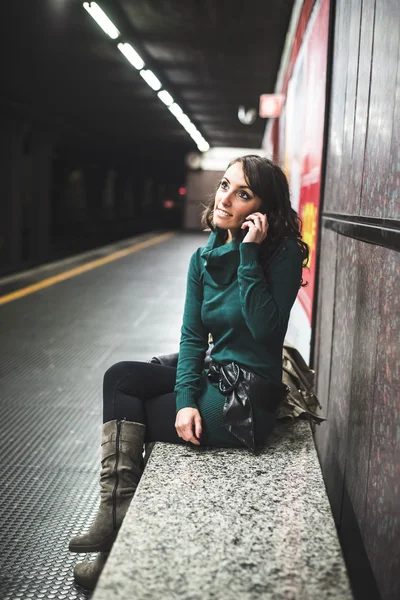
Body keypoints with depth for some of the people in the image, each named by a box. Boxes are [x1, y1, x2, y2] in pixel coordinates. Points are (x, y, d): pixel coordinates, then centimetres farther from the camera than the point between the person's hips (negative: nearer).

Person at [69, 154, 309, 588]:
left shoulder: (283, 255, -14)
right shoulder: (204, 257, 4)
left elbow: (266, 330, -24)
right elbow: (192, 336, 1)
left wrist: (249, 255, -24)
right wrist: (186, 399, -13)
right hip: (215, 380, 7)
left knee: (124, 412, -7)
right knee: (121, 376, -7)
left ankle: (118, 514, 11)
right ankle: (117, 515, -7)